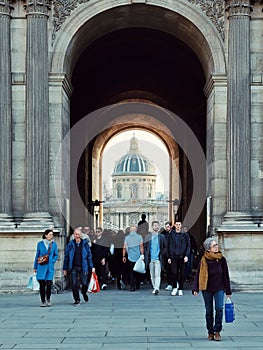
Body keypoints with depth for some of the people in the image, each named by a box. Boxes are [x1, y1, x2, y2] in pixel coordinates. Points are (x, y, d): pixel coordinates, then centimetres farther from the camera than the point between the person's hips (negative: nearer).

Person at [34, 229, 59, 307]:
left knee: (49, 283, -7)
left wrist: (52, 261, -5)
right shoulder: (40, 244, 4)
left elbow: (56, 255, 13)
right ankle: (43, 301, 10)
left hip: (50, 266, 0)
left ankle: (48, 299, 16)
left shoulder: (54, 244, 6)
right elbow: (37, 255, 10)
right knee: (42, 284, -1)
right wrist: (35, 267, 11)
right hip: (41, 266, 0)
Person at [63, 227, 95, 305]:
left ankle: (84, 293, 33)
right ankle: (77, 300, 12)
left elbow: (89, 256, 6)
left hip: (83, 267, 0)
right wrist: (65, 268, 5)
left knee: (84, 283, 0)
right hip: (73, 267, 0)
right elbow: (66, 257, 6)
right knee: (74, 284, -1)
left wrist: (91, 267, 1)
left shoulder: (85, 244, 4)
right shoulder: (70, 244, 3)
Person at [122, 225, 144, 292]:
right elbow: (141, 247, -5)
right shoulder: (139, 237, -1)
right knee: (137, 272, 15)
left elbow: (124, 247, -2)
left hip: (130, 257, 0)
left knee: (131, 273, 4)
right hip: (138, 257, 0)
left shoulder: (127, 238, 1)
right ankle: (137, 285, 21)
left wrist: (123, 256, 4)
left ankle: (132, 286, -3)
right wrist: (142, 255, -1)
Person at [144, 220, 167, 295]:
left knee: (157, 274, -13)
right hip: (150, 259, 2)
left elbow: (165, 247, 7)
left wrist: (162, 256, -6)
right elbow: (145, 247, 9)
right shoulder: (148, 237, 9)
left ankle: (157, 288, -21)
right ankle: (154, 288, 18)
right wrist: (146, 257, -1)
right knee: (152, 275, 8)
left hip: (158, 259, -2)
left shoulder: (162, 237, 6)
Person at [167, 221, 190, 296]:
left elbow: (188, 246, 3)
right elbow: (169, 246, 9)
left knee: (181, 273, 3)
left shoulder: (185, 234, 5)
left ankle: (180, 289, 11)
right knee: (174, 272, -8)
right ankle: (174, 288, 5)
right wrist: (169, 257, 4)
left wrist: (186, 255, -8)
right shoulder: (171, 234, 7)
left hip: (182, 256, 0)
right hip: (173, 256, 0)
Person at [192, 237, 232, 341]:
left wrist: (228, 291, 7)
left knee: (219, 308, -14)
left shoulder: (221, 259, 0)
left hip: (219, 288, 1)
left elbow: (226, 275, 6)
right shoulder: (204, 260, -6)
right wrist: (195, 289, -10)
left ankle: (217, 331, -5)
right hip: (207, 289, -1)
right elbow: (198, 274, -2)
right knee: (209, 311, 6)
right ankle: (210, 332, 17)